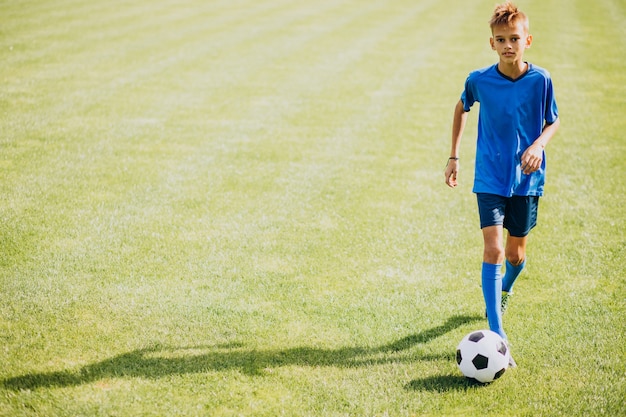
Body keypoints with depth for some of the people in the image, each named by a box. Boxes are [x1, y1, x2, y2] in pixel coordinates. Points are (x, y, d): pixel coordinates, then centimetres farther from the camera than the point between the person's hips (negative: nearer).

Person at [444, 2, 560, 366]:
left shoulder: (540, 80, -10)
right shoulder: (479, 80, -9)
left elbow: (553, 121, 5)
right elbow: (463, 107, 12)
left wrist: (538, 145, -16)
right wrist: (454, 155, 10)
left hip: (527, 179, 1)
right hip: (490, 178, -1)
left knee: (516, 252, 13)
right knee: (493, 249, -13)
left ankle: (506, 289, 50)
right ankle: (497, 335, -12)